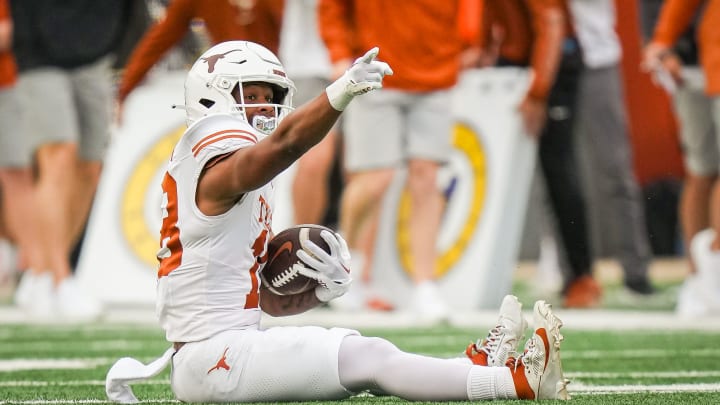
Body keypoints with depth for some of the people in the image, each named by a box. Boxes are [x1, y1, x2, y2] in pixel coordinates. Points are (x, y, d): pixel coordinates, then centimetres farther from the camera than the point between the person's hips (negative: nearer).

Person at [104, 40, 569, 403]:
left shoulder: (251, 189, 20)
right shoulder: (219, 170, -10)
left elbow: (271, 300, 21)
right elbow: (284, 143, -33)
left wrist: (321, 290, 0)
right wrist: (340, 93, -50)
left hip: (234, 343, 10)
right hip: (211, 358, -10)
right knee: (367, 358, -16)